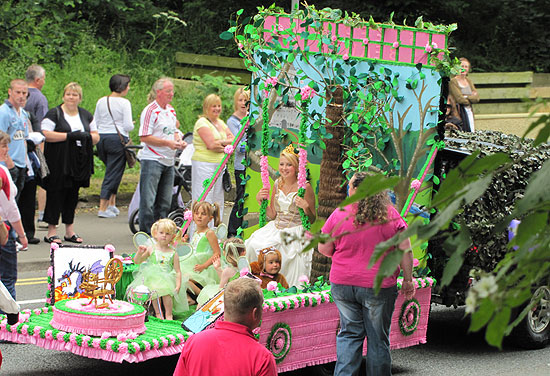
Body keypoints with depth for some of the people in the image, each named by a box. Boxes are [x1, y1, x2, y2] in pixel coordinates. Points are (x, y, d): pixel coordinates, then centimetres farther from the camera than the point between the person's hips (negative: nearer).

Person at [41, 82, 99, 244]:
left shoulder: (86, 115, 16)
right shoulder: (54, 114, -2)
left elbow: (96, 136, 16)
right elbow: (46, 134, -13)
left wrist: (86, 136, -7)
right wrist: (69, 135, -17)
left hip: (79, 163, 5)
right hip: (58, 163, -5)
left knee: (73, 194, 9)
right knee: (56, 194, -6)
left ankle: (70, 231, 16)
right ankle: (51, 232, -1)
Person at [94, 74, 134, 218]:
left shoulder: (101, 101, 5)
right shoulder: (124, 103, -11)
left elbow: (95, 124, 9)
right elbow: (128, 126, -13)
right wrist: (130, 125, 8)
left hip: (101, 138, 6)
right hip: (117, 139, -6)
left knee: (112, 171, 22)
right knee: (113, 174, 0)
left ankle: (112, 204, 20)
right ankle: (102, 209, -3)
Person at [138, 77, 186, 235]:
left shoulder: (171, 110, 14)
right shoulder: (150, 111, -11)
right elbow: (144, 137, -17)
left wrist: (179, 141, 2)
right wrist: (167, 143, -20)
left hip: (168, 161, 8)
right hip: (152, 160, -8)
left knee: (165, 201, 11)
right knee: (148, 200, -7)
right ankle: (145, 233, -2)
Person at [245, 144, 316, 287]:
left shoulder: (305, 187, -7)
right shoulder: (277, 184, 10)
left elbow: (312, 219, -2)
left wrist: (306, 208, -22)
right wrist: (260, 200, 3)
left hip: (296, 234, -5)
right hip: (276, 230, 5)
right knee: (254, 245, -19)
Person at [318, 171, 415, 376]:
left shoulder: (339, 214, -5)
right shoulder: (389, 214, -5)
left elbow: (323, 249, 3)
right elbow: (405, 250, -5)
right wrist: (408, 280, 5)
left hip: (342, 284, 1)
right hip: (379, 286, -1)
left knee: (349, 333, 13)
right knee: (378, 338, 10)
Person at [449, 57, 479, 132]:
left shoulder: (468, 80, 14)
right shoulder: (453, 82, -7)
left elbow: (477, 98, 6)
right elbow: (460, 99, -14)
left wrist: (466, 97, -10)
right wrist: (472, 97, 2)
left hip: (469, 112, 7)